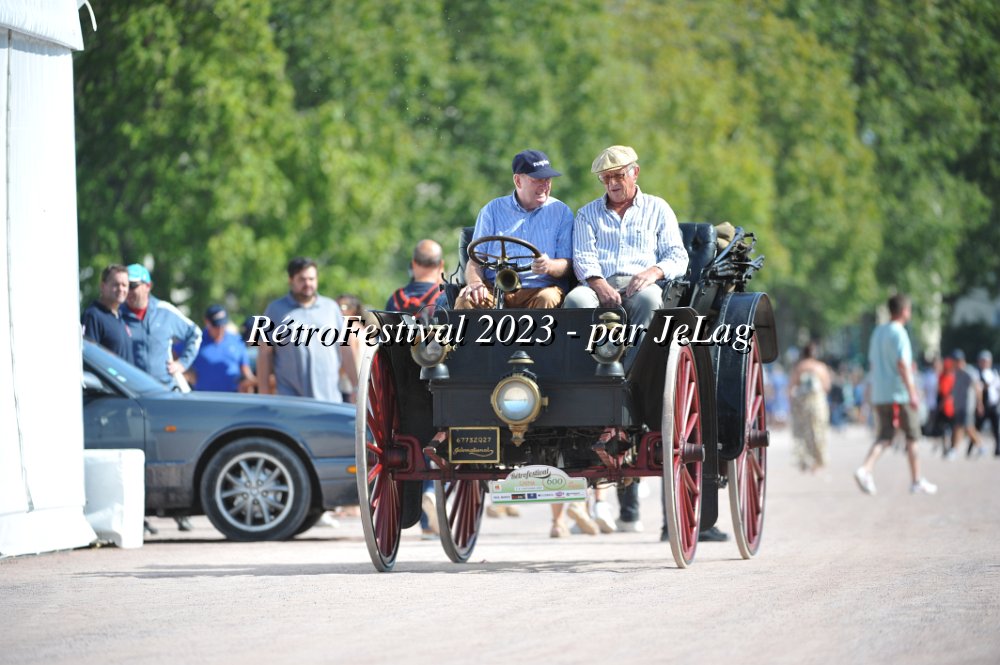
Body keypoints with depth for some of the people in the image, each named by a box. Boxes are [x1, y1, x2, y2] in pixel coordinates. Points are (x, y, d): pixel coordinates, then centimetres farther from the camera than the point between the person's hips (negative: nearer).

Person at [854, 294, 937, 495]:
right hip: (900, 396, -7)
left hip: (879, 395, 7)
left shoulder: (877, 332, 13)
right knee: (912, 437, 6)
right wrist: (912, 392, -21)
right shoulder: (899, 333, -11)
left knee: (883, 437, 3)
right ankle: (917, 481, 11)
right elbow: (902, 364, -20)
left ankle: (865, 469, -20)